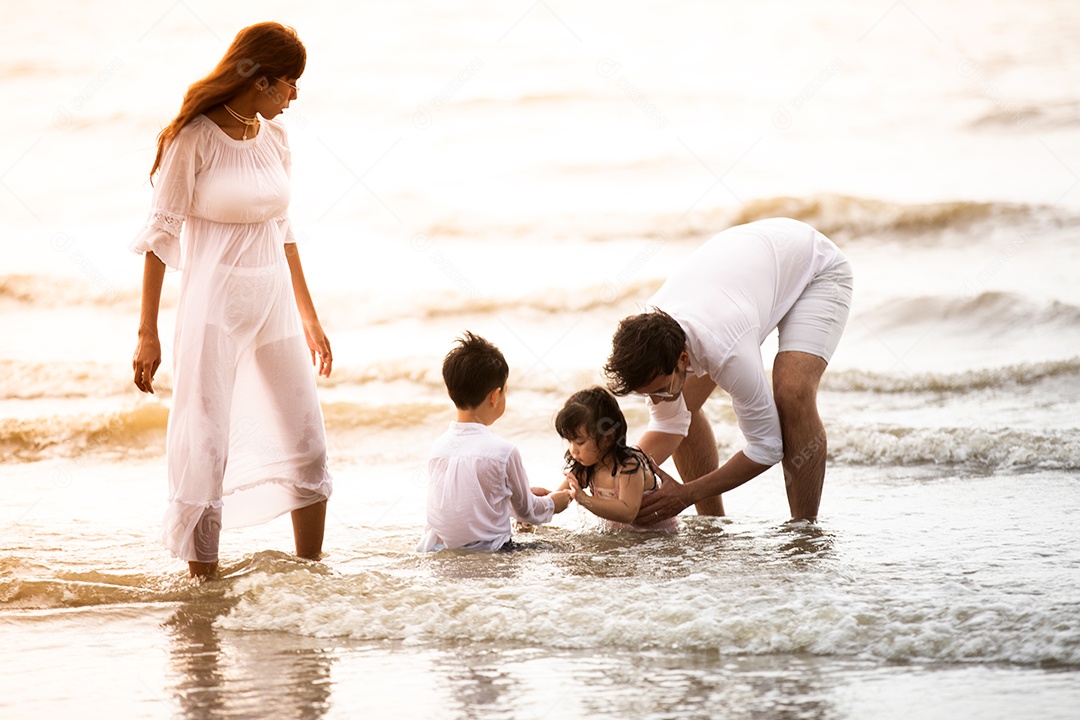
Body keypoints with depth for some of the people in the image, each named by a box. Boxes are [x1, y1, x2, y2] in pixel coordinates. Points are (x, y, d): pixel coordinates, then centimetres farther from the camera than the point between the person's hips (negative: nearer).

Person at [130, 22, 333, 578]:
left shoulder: (274, 137, 6)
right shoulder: (194, 138, -11)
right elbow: (161, 234, -8)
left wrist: (309, 318, 20)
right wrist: (147, 333, -10)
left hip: (273, 301, 6)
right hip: (213, 302, -6)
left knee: (306, 441, 9)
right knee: (204, 447, -5)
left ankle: (312, 574, 22)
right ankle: (203, 584, 4)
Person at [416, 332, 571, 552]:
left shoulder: (438, 446, 3)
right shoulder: (504, 451, -13)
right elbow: (525, 511, 3)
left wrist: (525, 493, 30)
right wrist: (551, 504, 26)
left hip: (438, 550, 6)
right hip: (485, 551, -6)